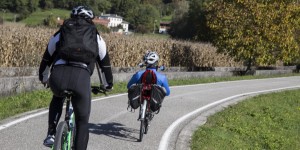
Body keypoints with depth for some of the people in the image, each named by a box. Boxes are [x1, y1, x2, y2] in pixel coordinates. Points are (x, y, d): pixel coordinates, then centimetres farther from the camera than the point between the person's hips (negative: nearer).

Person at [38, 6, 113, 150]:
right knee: (82, 121, 13)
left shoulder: (61, 33, 28)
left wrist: (43, 78, 55)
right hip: (81, 77, -2)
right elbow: (105, 62, 35)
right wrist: (109, 83, 51)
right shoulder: (96, 37, 26)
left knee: (57, 98, 37)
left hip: (58, 75, 2)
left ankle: (51, 135, 23)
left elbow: (47, 58, 38)